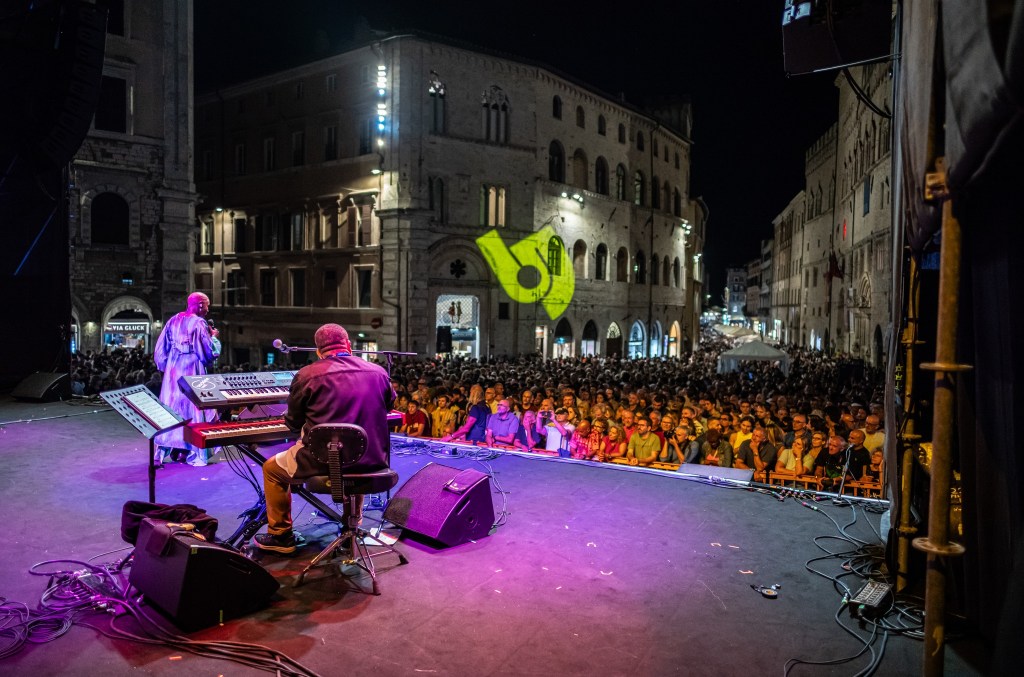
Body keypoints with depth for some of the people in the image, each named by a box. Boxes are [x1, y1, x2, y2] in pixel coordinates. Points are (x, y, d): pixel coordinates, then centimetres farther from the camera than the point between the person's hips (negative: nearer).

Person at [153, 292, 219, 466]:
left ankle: (163, 450, 16)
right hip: (192, 373, -6)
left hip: (172, 372, 6)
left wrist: (166, 367, 21)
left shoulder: (173, 321, 8)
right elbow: (209, 353, -11)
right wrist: (213, 337, 5)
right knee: (193, 410, 0)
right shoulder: (199, 323, -10)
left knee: (170, 409, 13)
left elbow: (160, 350, 10)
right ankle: (193, 454, 3)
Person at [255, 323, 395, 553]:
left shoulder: (306, 375, -8)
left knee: (272, 467, 25)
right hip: (372, 462, 4)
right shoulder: (379, 372, 1)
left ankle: (280, 536, 32)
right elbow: (389, 406, 21)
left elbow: (293, 424, 4)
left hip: (323, 463, -3)